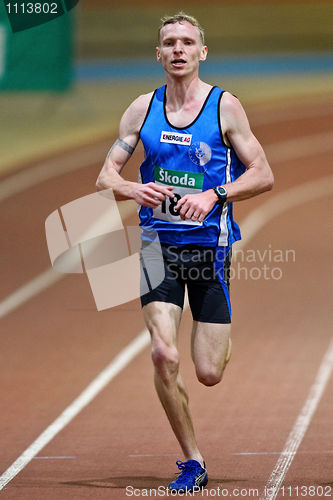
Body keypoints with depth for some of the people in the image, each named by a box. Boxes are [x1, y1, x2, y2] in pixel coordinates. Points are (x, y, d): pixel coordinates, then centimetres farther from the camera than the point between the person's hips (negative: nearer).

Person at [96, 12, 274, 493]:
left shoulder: (225, 106, -2)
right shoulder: (142, 109, 5)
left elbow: (263, 175, -4)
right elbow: (106, 176, 6)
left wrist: (213, 195, -19)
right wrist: (134, 189, -16)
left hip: (210, 245, -1)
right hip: (158, 245, 1)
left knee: (209, 373, 0)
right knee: (164, 356, -16)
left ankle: (222, 342, 40)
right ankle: (192, 462, 1)